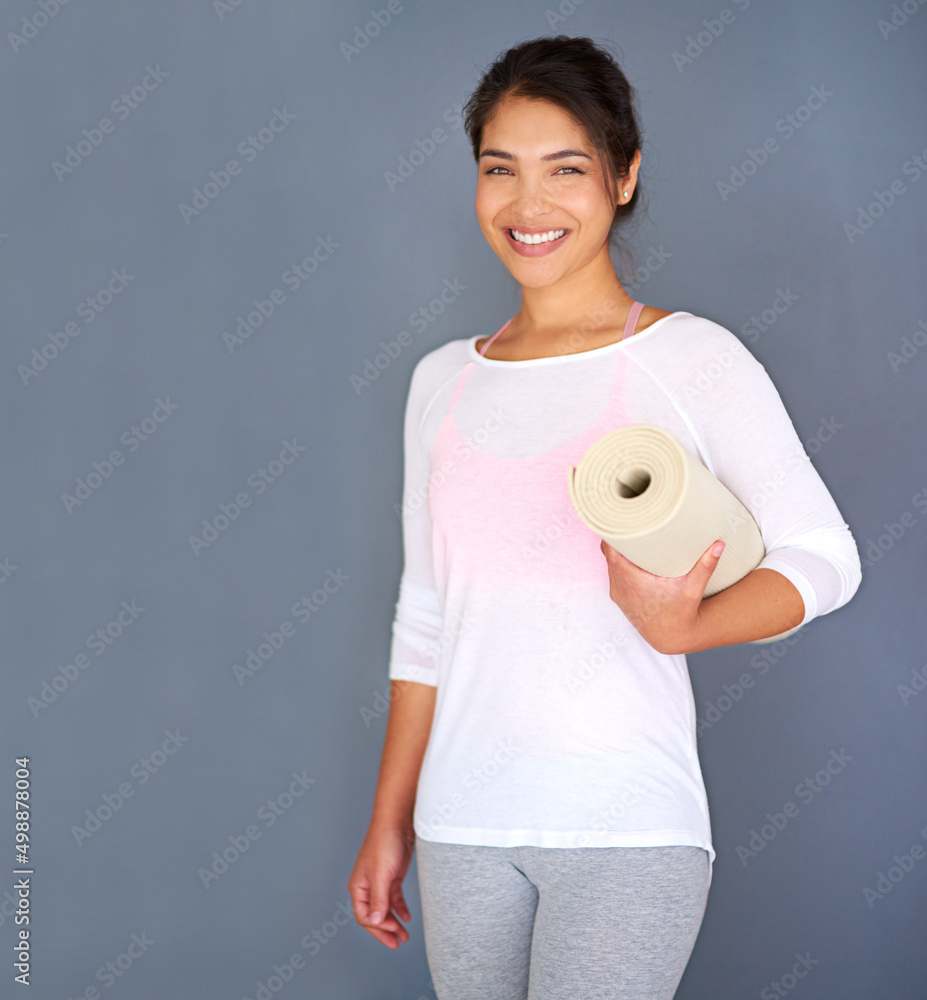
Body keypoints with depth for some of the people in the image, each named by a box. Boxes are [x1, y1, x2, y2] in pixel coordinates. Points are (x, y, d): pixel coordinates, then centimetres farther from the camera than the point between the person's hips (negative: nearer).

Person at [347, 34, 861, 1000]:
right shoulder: (444, 380, 9)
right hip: (463, 824, 4)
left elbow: (825, 557, -4)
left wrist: (681, 626, -22)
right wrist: (389, 825, 15)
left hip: (626, 823, -4)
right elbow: (425, 618, 14)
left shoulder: (690, 359, -4)